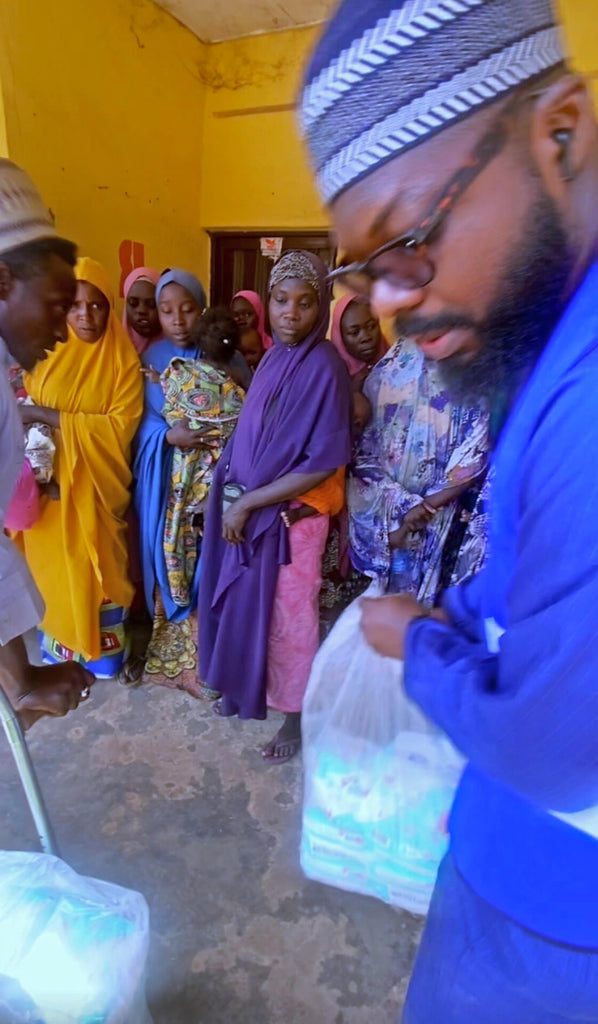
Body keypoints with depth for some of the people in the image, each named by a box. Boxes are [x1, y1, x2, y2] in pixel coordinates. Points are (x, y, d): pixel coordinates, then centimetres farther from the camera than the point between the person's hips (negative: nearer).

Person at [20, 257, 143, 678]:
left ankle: (103, 649, 27)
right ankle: (60, 645, 33)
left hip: (96, 485, -2)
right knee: (53, 563, 13)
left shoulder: (123, 358, -6)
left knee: (99, 566, 8)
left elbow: (122, 425, -15)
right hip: (48, 480, 3)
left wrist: (51, 416, -19)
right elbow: (21, 409, 7)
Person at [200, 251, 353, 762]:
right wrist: (237, 501, 0)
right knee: (247, 603, 19)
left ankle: (295, 713, 32)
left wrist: (248, 503, -18)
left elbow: (323, 463, -22)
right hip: (248, 509, 7)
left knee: (286, 614, 9)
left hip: (291, 515, -7)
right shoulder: (273, 357, 6)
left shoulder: (324, 367, -17)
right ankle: (249, 686, 43)